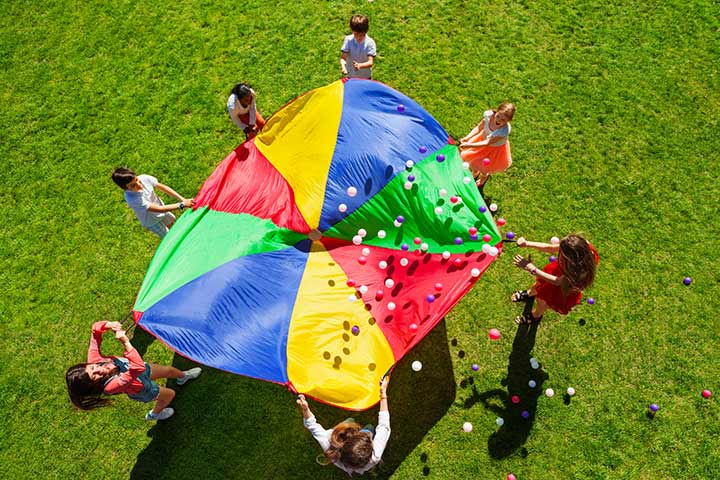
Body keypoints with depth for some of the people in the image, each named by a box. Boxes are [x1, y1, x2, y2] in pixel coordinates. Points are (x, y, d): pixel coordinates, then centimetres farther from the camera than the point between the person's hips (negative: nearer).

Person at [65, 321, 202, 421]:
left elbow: (96, 328, -25)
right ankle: (154, 414, 52)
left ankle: (182, 376, 62)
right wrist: (126, 343, -65)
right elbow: (138, 367, -57)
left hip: (141, 370, 5)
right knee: (170, 394, 19)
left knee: (169, 370, 24)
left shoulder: (93, 358, -33)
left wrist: (109, 325, -47)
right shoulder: (112, 385, -47)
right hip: (142, 388, -4)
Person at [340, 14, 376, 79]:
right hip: (351, 76, 1)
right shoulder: (348, 40, -15)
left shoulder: (370, 43, -21)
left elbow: (370, 62, -28)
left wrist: (360, 65, -49)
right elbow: (343, 58, -18)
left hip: (365, 77, -1)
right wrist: (343, 67, -42)